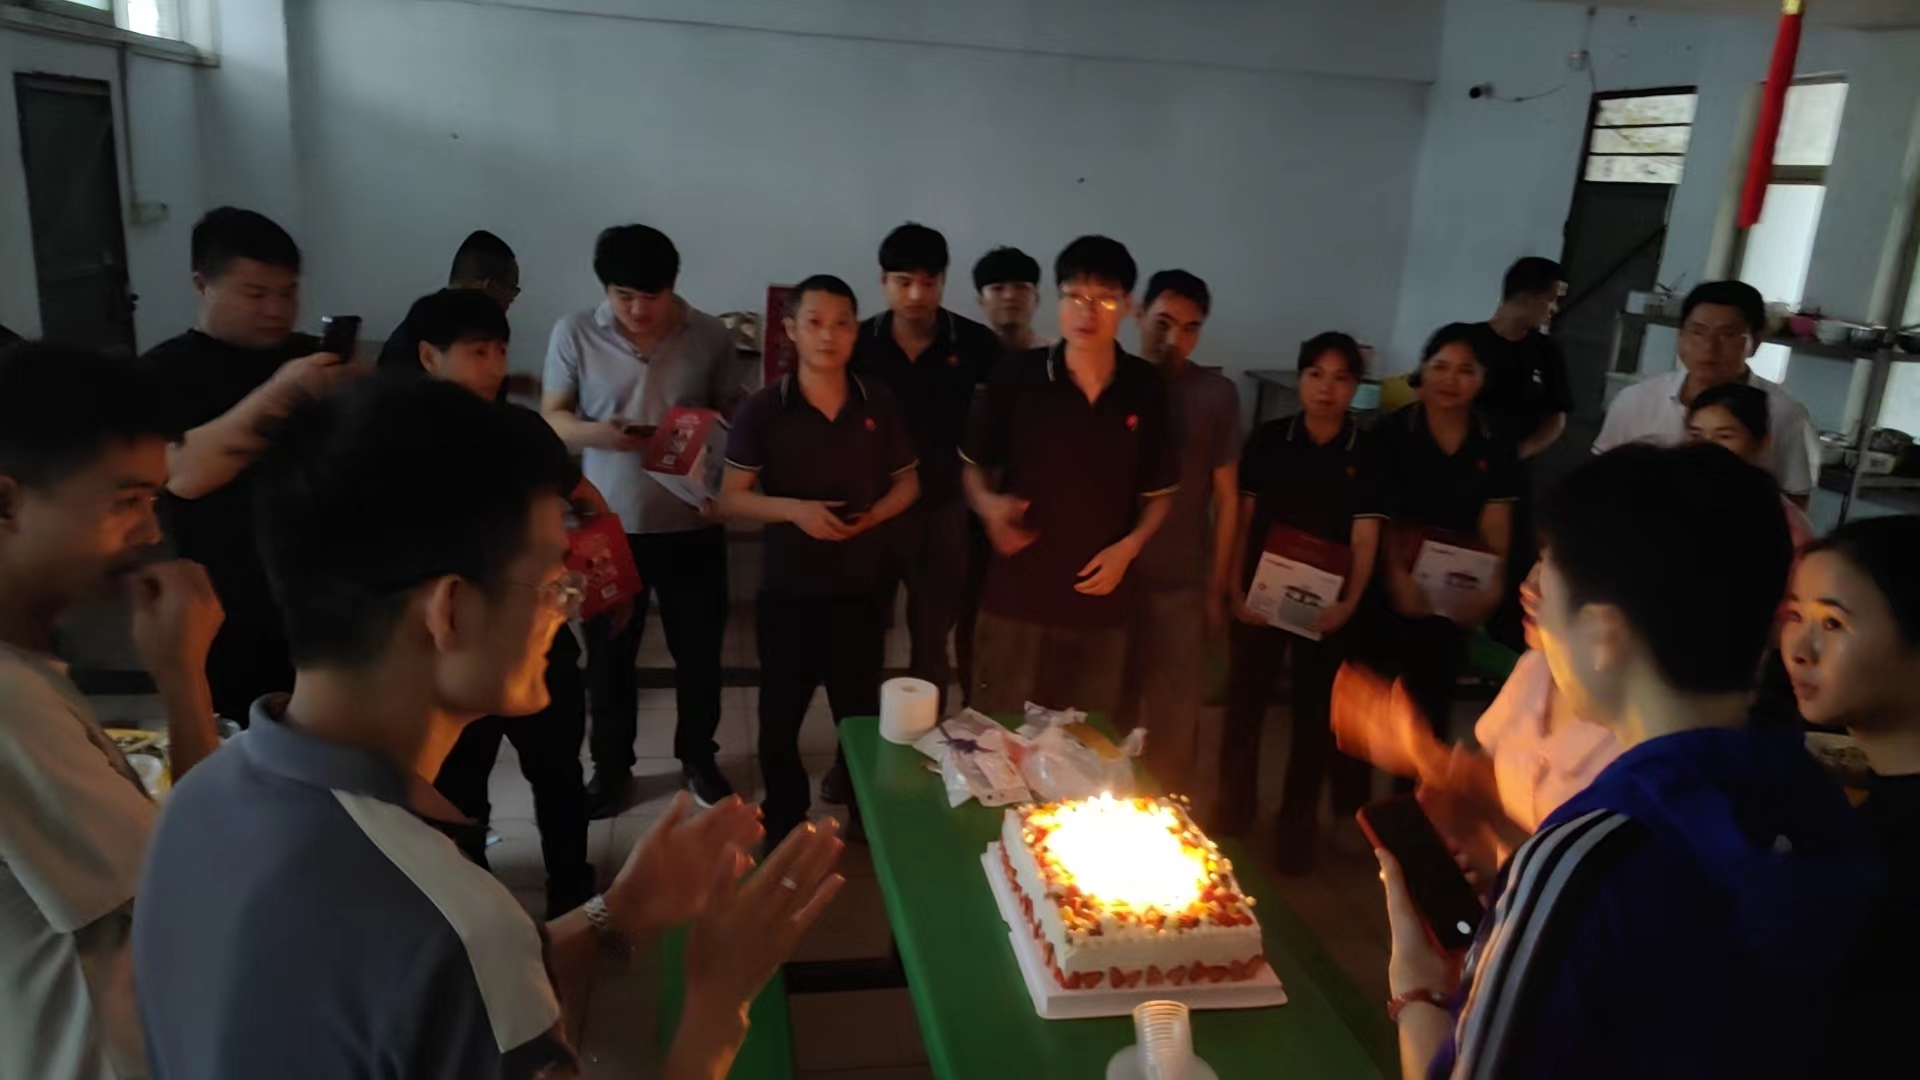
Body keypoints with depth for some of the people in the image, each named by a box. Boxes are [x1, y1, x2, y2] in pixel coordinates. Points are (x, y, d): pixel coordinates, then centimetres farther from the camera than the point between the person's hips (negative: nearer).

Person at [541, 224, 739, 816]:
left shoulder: (711, 336, -6)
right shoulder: (574, 333, -6)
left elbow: (734, 415, 4)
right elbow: (550, 417, -1)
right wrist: (596, 433, -22)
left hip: (693, 525, 0)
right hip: (608, 525, 0)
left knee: (699, 651, 13)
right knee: (608, 655, 13)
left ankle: (698, 757, 35)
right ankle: (610, 767, 32)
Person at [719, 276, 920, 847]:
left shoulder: (879, 403, -2)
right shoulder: (763, 410, -9)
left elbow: (907, 482, 9)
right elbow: (730, 499, -6)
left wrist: (873, 514, -11)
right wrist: (793, 509, -22)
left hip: (863, 587, 2)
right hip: (788, 589, -1)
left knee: (861, 708, 13)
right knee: (781, 712, 9)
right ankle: (784, 822, 30)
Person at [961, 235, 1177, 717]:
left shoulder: (1147, 389, -2)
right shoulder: (1016, 377, -6)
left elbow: (1158, 492, 8)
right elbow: (972, 465, 6)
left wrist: (1128, 547, -8)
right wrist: (989, 506, -14)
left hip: (1100, 603, 2)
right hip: (1016, 596, -1)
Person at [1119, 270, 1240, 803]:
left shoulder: (1217, 394, -2)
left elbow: (1226, 496, 2)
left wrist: (1218, 587, 2)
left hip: (1181, 584, -1)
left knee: (1175, 724, 5)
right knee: (1108, 715, 11)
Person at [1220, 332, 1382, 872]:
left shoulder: (1369, 453, -2)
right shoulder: (1268, 439, -1)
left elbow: (1365, 536, -4)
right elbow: (1243, 519, 0)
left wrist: (1350, 602, -16)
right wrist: (1236, 590, -9)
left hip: (1325, 603, 0)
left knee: (1314, 713, 10)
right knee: (1246, 701, 10)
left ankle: (1298, 826, 25)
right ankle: (1233, 813, 28)